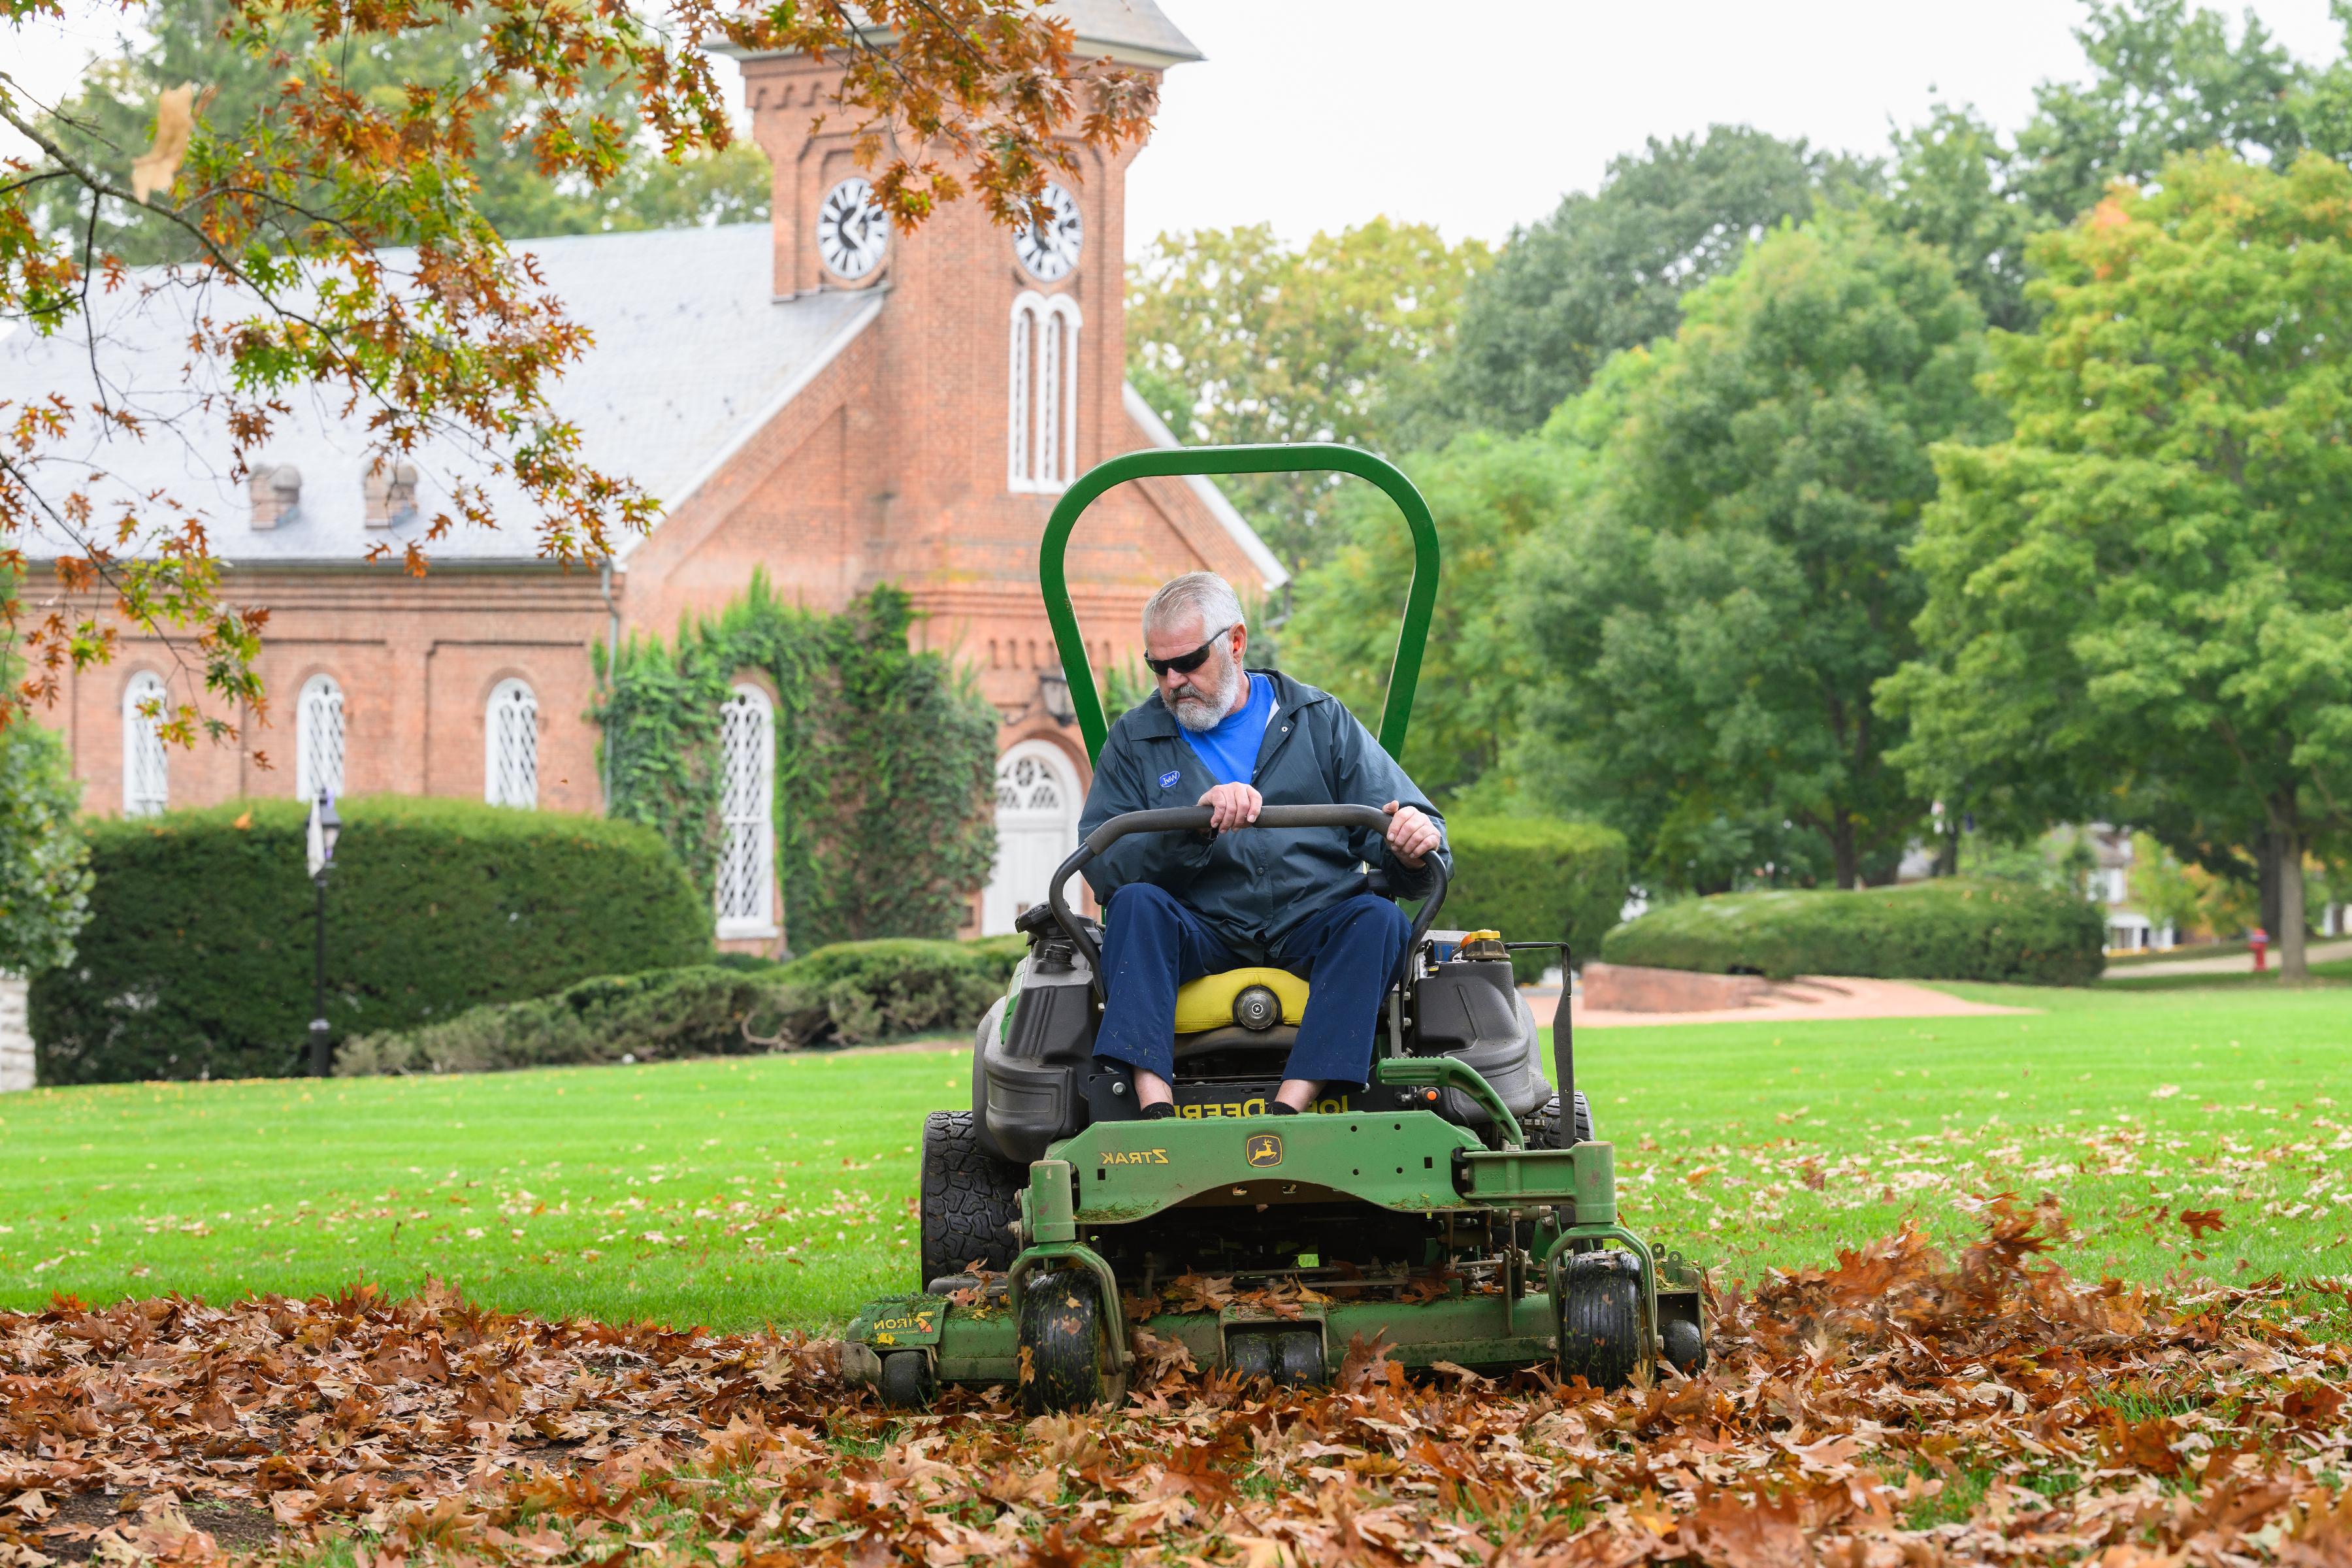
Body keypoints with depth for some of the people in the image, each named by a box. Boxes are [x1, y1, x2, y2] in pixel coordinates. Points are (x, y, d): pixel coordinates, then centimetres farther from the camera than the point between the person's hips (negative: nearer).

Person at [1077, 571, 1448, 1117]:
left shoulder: (1321, 720, 13)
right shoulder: (1136, 740, 12)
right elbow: (1101, 866, -2)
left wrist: (1415, 846, -21)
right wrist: (1197, 822, -18)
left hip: (1314, 929, 0)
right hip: (1201, 938, 0)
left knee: (1378, 920, -30)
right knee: (1137, 904, -29)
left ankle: (1289, 1109, -42)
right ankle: (1154, 1107, -44)